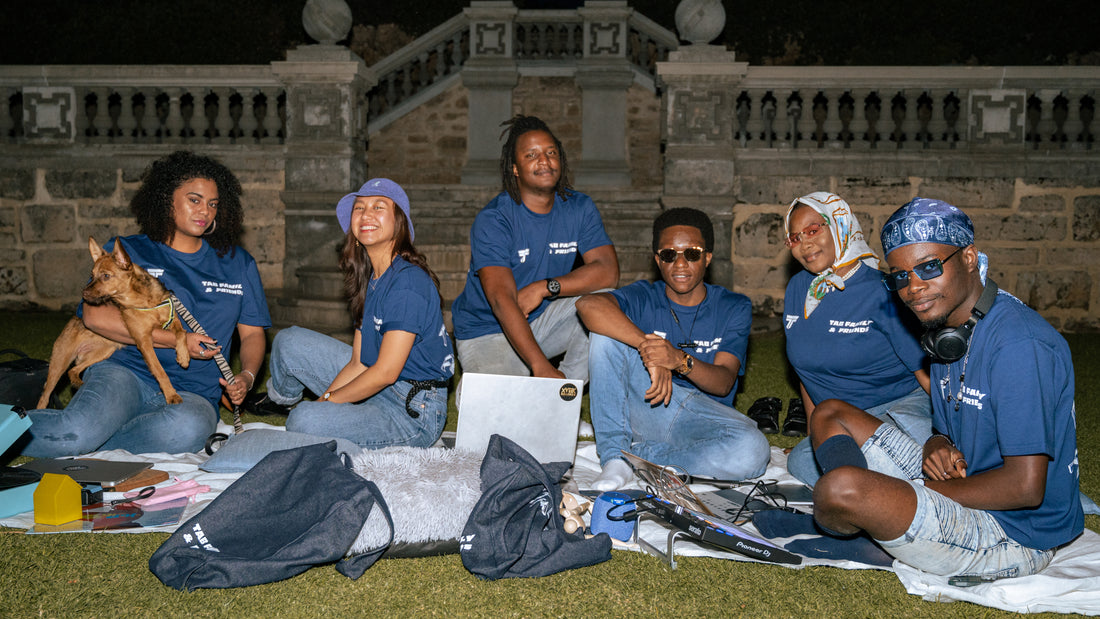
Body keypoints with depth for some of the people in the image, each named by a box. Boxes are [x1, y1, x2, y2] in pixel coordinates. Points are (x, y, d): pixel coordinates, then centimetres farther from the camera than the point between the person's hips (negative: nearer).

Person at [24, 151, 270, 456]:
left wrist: (246, 377, -5)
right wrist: (178, 341, -11)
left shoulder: (238, 263, 17)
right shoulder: (126, 251, 10)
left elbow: (253, 333, 16)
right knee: (77, 431, -35)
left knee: (189, 427, -37)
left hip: (192, 394, 2)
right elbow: (96, 316, -5)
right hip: (124, 372, -2)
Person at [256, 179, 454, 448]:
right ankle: (280, 399, 39)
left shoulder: (409, 282, -19)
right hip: (377, 388, 9)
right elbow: (358, 363, 8)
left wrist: (326, 401, -11)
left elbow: (386, 372, -21)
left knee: (304, 421, -26)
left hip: (414, 414, -8)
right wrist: (324, 400, -5)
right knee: (289, 342, 7)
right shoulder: (369, 279, 10)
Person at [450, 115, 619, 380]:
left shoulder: (580, 208, -3)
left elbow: (608, 271, -14)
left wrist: (545, 287, -25)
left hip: (543, 322, 4)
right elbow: (501, 300, -29)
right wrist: (540, 366, -39)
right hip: (487, 334, -4)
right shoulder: (492, 220, -19)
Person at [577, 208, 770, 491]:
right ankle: (614, 458, -20)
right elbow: (589, 304, -22)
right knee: (606, 333, -20)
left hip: (704, 420, 0)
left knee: (753, 451, -33)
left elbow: (723, 382, -12)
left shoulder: (734, 307, 2)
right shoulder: (645, 297, 2)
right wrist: (646, 345, -35)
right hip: (645, 410, 1)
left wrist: (681, 360, -33)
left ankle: (638, 453, -16)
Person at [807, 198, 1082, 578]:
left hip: (1013, 533, -10)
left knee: (839, 488, -31)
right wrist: (939, 446, -8)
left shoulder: (1021, 345, -24)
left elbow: (1025, 487, -27)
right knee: (830, 415, 12)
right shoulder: (948, 329, 6)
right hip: (962, 483, 10)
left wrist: (921, 488, -16)